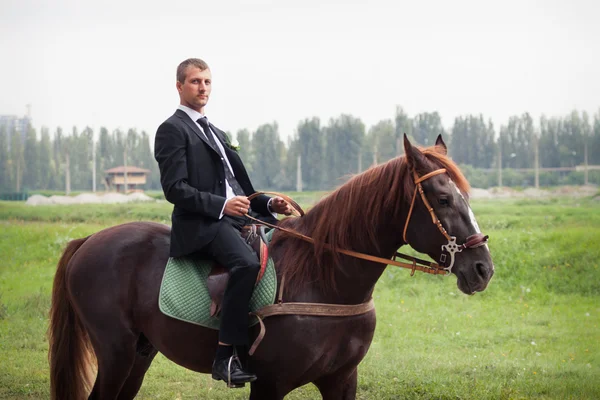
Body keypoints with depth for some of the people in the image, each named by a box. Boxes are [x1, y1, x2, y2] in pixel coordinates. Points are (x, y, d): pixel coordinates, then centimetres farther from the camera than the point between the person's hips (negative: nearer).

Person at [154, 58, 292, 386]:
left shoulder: (216, 133, 28)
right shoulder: (172, 130, 0)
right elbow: (175, 189, -11)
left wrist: (269, 203, 10)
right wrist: (221, 206, -21)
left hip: (238, 217, 9)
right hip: (202, 224, -9)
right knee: (247, 263, -35)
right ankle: (225, 357, -32)